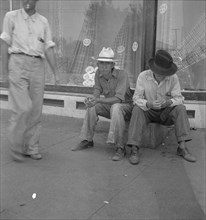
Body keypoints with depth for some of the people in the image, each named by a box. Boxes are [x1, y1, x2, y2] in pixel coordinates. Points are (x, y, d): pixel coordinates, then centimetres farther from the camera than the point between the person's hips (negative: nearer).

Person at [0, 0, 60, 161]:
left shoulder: (43, 21, 14)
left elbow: (49, 49, 11)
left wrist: (56, 73, 5)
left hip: (37, 66, 3)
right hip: (18, 63, -3)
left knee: (36, 110, 2)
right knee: (22, 108, -12)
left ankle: (32, 148, 14)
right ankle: (16, 146, 7)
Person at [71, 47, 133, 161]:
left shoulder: (122, 74, -24)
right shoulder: (98, 73, -5)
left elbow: (118, 98, -31)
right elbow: (97, 91, -2)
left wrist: (98, 100, -42)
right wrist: (92, 98, -27)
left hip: (126, 106, -6)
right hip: (110, 105, 6)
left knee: (116, 107, -37)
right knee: (92, 106, -16)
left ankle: (120, 147, -33)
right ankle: (87, 140, -2)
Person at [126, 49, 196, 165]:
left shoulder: (173, 78, -12)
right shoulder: (143, 76, -15)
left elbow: (179, 98, -14)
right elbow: (137, 98, -17)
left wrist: (168, 102, -37)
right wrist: (149, 104, -39)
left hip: (166, 112, 1)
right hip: (148, 112, -1)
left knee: (181, 108, -26)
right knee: (137, 110, -32)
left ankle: (182, 147, -26)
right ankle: (134, 149, -34)